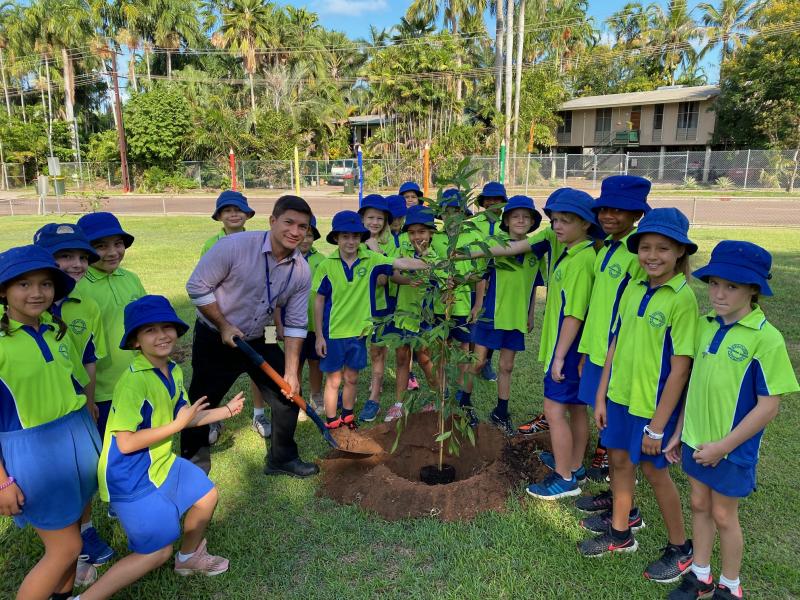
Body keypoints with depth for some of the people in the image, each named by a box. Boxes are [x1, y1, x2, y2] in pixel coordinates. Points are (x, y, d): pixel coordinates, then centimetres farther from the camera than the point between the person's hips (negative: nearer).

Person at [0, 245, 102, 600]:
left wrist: (90, 433, 17)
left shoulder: (57, 328, 2)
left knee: (70, 531, 19)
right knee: (66, 546, 2)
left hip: (77, 439, 6)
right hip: (31, 451, -6)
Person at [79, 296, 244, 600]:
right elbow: (126, 443, -28)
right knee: (158, 552, -3)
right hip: (131, 477, -9)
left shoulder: (173, 371, 0)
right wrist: (178, 424, -23)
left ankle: (189, 557, 46)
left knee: (206, 495, 21)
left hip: (160, 462, 9)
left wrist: (225, 411, 8)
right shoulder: (134, 381, -28)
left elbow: (181, 417, 11)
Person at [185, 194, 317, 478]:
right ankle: (192, 465, 34)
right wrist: (223, 326, -16)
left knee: (289, 394, 6)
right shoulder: (235, 245, -24)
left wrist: (291, 372, -8)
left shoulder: (302, 271, -10)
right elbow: (197, 286, -17)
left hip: (259, 341, 5)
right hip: (215, 340, -4)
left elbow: (295, 324, -5)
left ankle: (282, 458, 28)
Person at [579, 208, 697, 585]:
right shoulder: (634, 289, 0)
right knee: (619, 461, 17)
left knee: (654, 471, 10)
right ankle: (620, 534, 38)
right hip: (621, 395, 6)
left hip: (654, 403, -6)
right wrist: (601, 395, 7)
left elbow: (680, 367, -18)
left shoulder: (682, 298, -18)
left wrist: (658, 425, -16)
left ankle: (680, 548, 34)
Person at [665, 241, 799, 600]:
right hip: (696, 439, 5)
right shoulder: (705, 325, -3)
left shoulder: (766, 338, -20)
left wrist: (723, 446, -15)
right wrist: (679, 432, 9)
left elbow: (769, 406, -17)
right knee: (699, 505, 19)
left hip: (732, 448, -5)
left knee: (723, 516, 12)